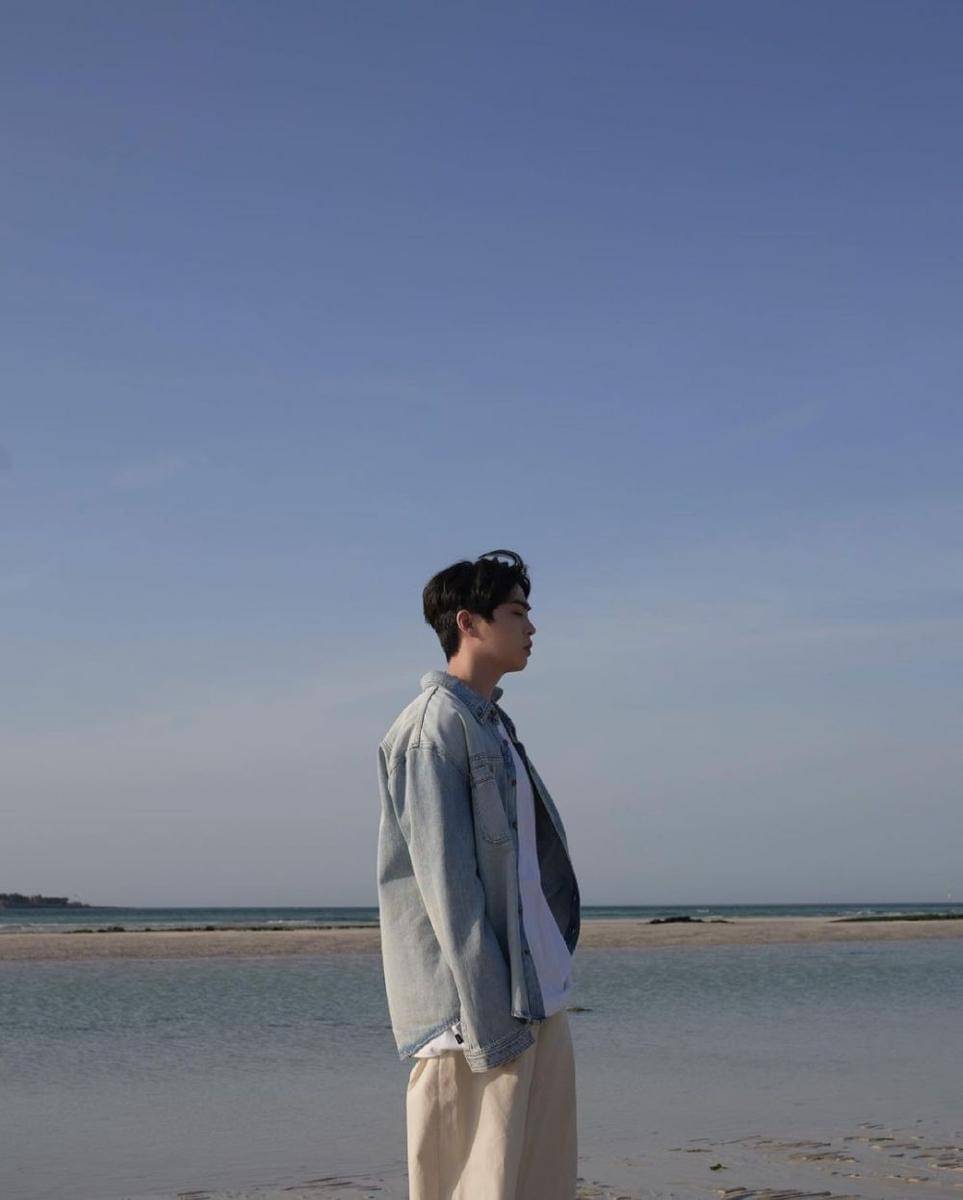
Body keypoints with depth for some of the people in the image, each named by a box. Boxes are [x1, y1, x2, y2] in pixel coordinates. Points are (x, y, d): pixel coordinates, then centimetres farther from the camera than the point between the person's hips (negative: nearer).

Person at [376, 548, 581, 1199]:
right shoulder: (435, 723, -9)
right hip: (483, 1009, -9)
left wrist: (546, 991, 15)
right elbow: (445, 878, -16)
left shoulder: (496, 725, 20)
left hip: (538, 998, 9)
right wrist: (488, 1015, -20)